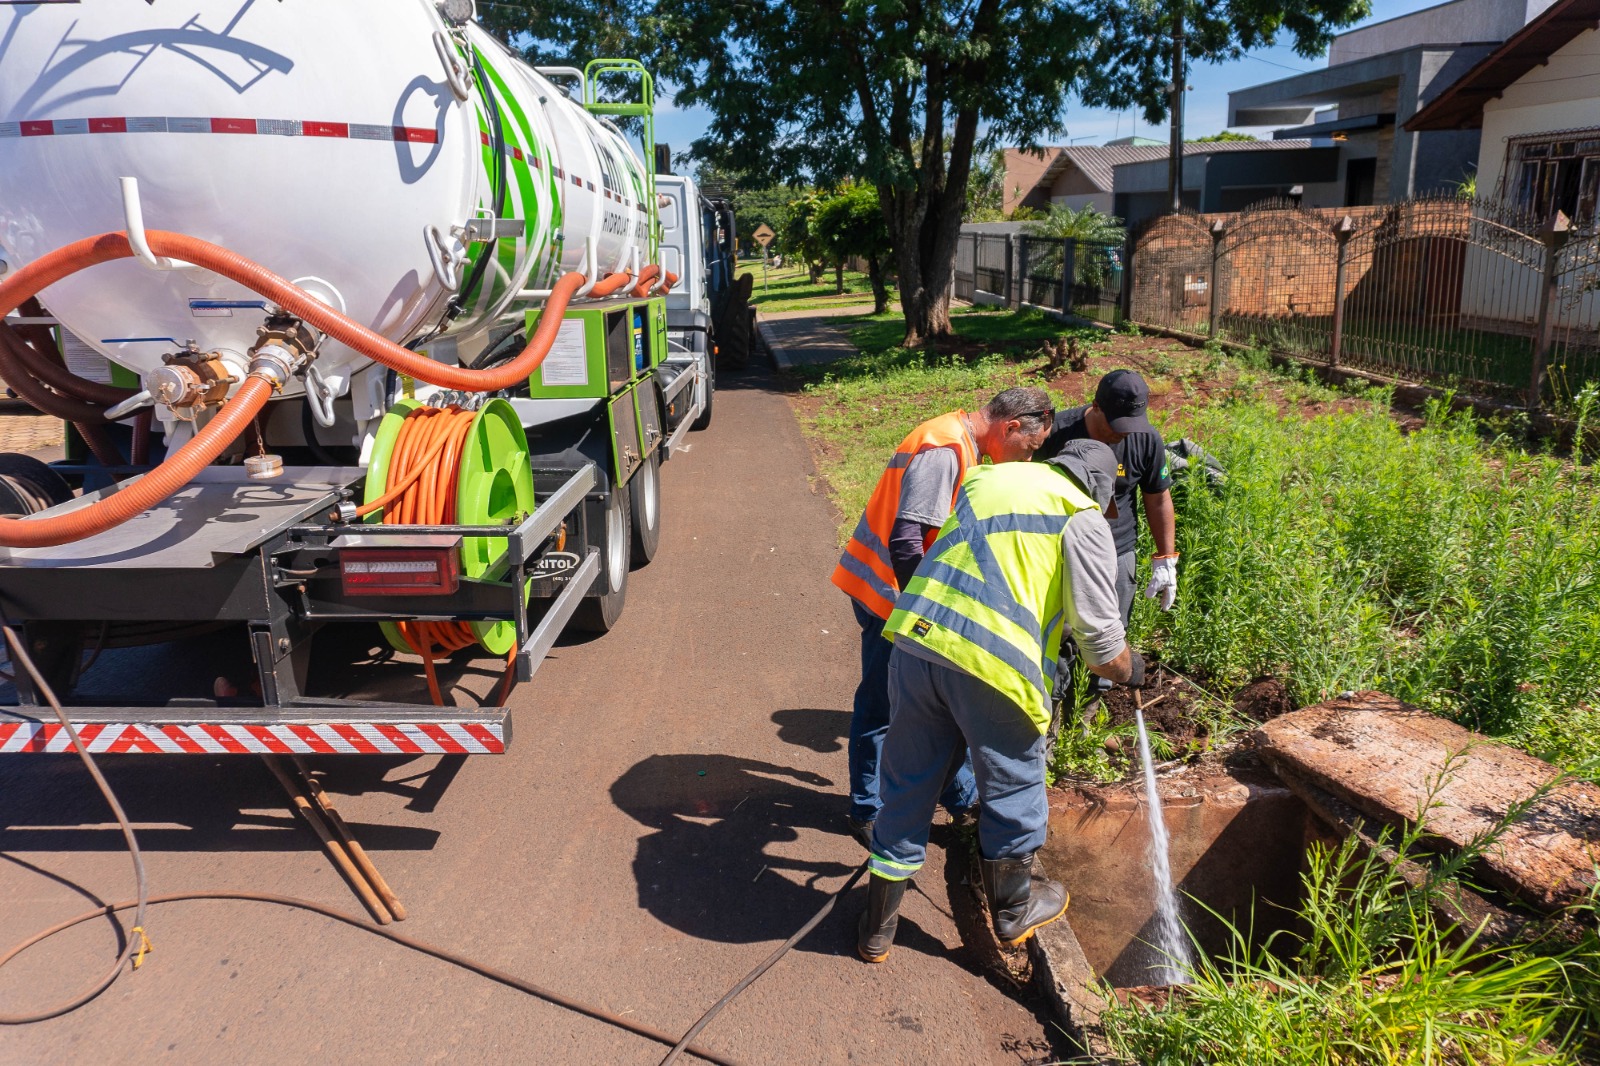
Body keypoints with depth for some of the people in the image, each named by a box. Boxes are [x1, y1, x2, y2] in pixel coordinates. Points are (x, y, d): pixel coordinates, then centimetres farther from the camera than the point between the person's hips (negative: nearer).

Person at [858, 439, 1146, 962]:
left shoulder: (985, 477, 21)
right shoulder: (1083, 518, 3)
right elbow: (1098, 635, 1)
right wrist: (1128, 669, 21)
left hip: (913, 641, 6)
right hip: (992, 664, -5)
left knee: (906, 788, 18)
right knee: (1013, 790, 19)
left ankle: (878, 927, 31)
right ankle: (1013, 911, 40)